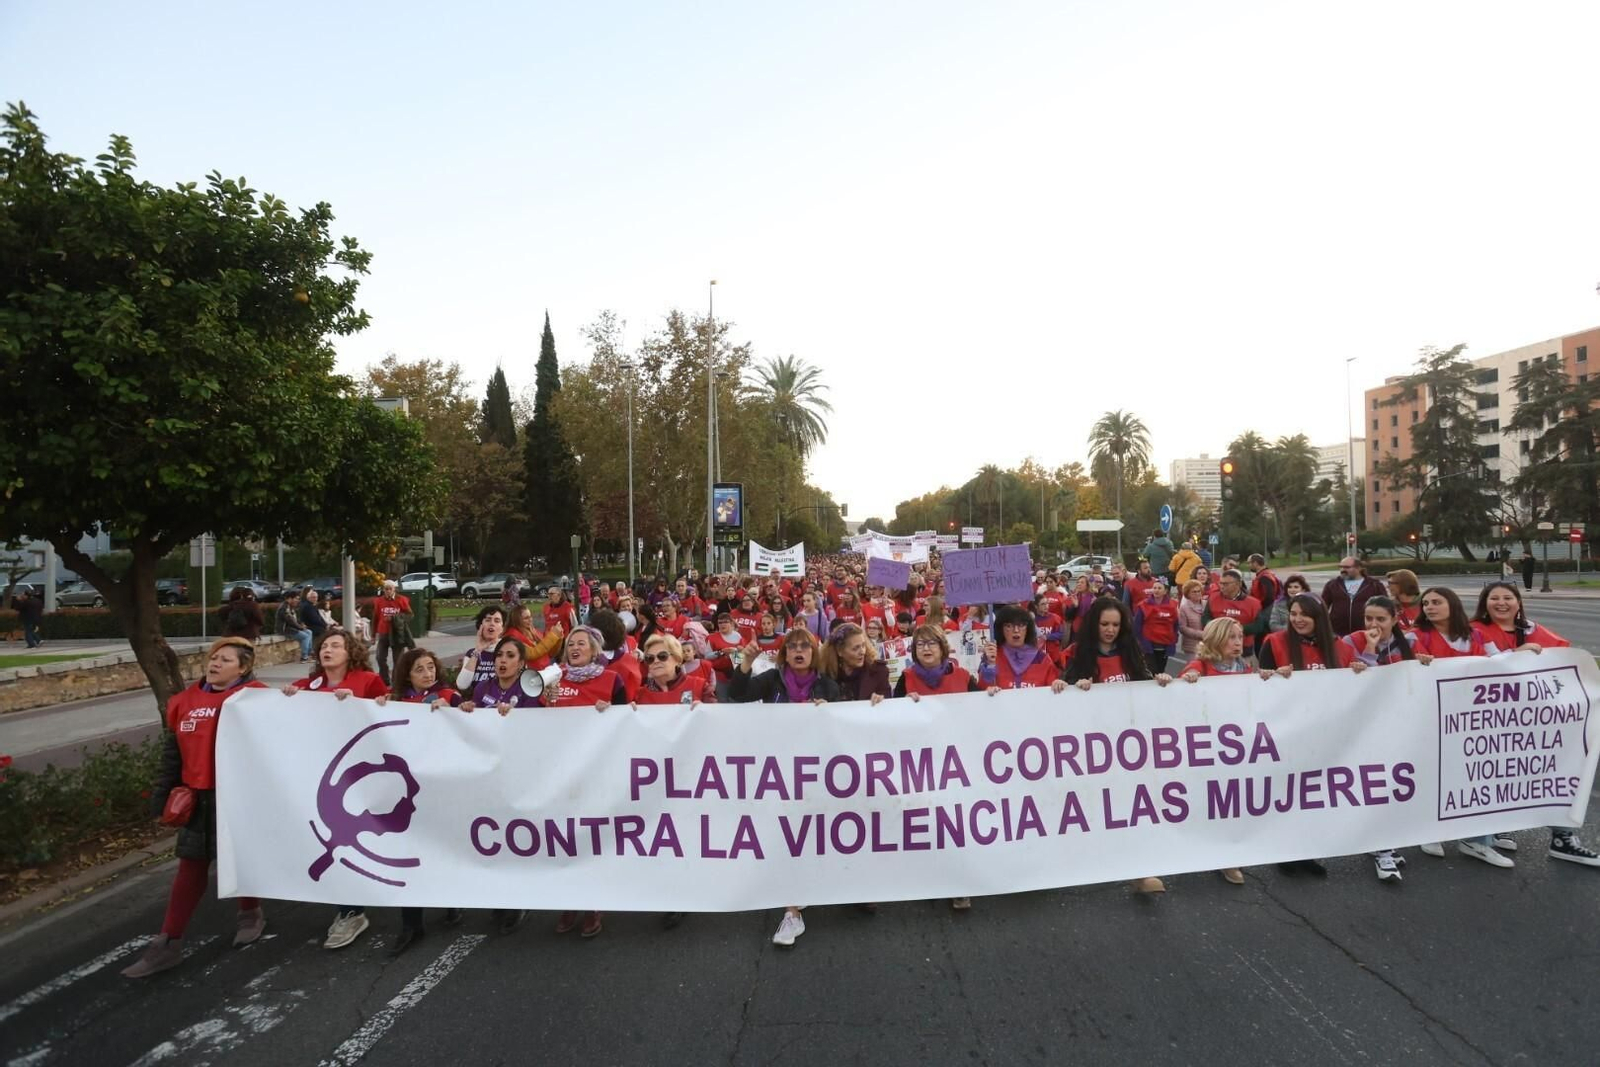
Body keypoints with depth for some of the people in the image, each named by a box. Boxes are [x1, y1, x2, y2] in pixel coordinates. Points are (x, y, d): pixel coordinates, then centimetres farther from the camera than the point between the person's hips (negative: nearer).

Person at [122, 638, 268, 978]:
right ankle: (168, 944, 16)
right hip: (198, 797, 5)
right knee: (190, 867, 9)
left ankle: (250, 914, 37)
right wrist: (162, 793, 13)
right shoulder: (185, 702, 6)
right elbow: (172, 753, 13)